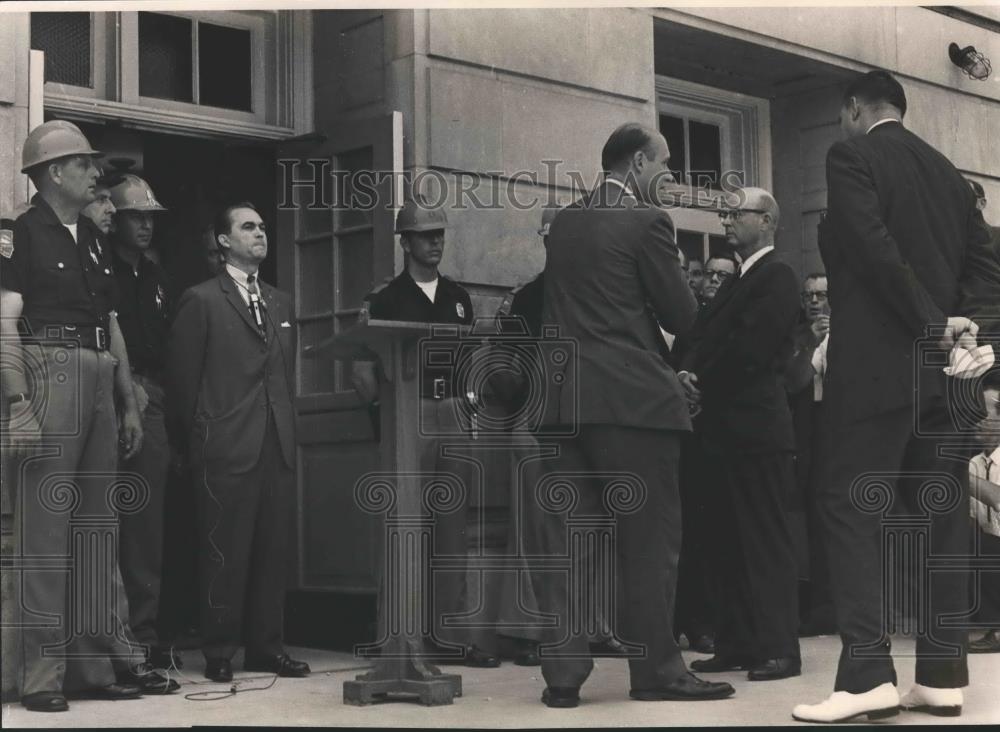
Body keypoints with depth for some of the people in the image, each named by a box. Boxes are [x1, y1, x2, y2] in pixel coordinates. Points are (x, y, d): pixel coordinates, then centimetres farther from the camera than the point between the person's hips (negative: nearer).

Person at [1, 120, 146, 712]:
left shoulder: (93, 240, 20)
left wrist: (130, 405, 16)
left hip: (100, 382, 8)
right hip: (51, 374, -8)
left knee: (98, 526, 9)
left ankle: (95, 664, 16)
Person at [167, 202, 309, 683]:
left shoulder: (280, 302, 19)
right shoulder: (201, 300, 1)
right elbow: (182, 375, -1)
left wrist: (287, 423, 11)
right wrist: (201, 433, -1)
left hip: (278, 444, 5)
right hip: (227, 446, -5)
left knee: (274, 548, 5)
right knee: (226, 551, -2)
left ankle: (266, 646, 14)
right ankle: (219, 652, 7)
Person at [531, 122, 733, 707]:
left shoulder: (564, 222, 13)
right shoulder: (647, 220, -6)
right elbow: (682, 315, -5)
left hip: (565, 396, 6)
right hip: (634, 397, -6)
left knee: (568, 537, 6)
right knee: (650, 538, 2)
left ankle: (564, 673, 6)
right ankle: (657, 670, 8)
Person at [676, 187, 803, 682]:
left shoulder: (777, 277, -6)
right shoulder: (737, 282, 21)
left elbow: (750, 345, -17)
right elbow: (700, 334, 13)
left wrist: (700, 383, -9)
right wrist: (687, 371, -7)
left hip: (756, 425, -9)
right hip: (724, 426, 9)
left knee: (766, 539, -5)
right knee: (729, 541, 10)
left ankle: (779, 648, 0)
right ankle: (737, 644, 17)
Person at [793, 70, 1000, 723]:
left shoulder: (851, 155, -2)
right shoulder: (947, 171, 18)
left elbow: (875, 247, -14)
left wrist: (931, 323, -10)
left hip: (877, 362, -7)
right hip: (942, 367, 7)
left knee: (852, 505, -7)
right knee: (940, 512, 6)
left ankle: (867, 675, -15)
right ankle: (943, 675, 7)